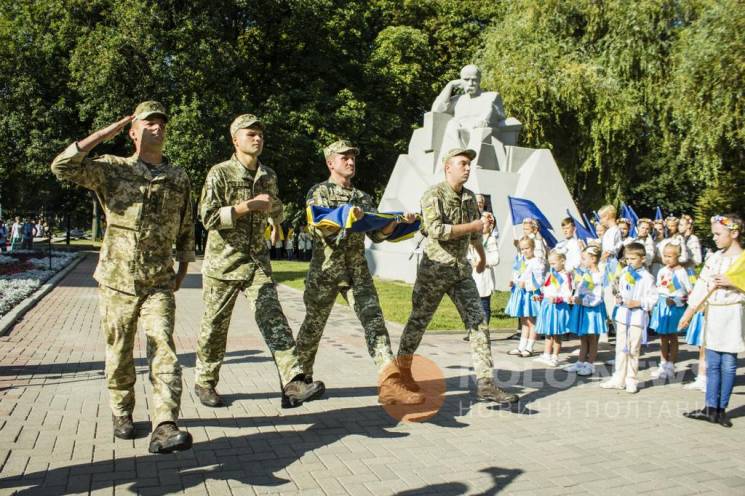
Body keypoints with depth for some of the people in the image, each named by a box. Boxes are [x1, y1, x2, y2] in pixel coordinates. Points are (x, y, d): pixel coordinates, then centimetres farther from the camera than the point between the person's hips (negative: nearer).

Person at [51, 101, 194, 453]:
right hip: (117, 279, -1)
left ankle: (164, 428, -21)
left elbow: (186, 228, 17)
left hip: (159, 282, 1)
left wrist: (182, 270, 15)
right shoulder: (112, 169, 2)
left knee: (163, 348, -14)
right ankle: (122, 413, 32)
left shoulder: (179, 179, 9)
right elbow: (62, 166, -14)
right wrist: (104, 134, -11)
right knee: (120, 352, 10)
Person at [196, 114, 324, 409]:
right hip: (223, 262, -4)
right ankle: (204, 382, 28)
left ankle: (292, 382, -21)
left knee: (273, 319, -12)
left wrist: (275, 223, 29)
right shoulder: (220, 173, -7)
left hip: (256, 260, 4)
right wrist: (248, 206, -19)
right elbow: (209, 217, -16)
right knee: (215, 326, 8)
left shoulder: (268, 175, 10)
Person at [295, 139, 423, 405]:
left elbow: (377, 235, 10)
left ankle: (390, 384, -23)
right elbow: (320, 229, -13)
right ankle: (301, 377, 31)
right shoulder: (318, 192, 2)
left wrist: (397, 222, -7)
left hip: (358, 271, 3)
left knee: (374, 320, -14)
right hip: (325, 270, -3)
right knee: (313, 326, 9)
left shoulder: (363, 198, 16)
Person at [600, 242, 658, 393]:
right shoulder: (624, 273, 7)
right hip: (622, 314, 5)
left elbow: (653, 299, -10)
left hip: (638, 317, -5)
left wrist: (639, 303, -20)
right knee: (621, 348, 10)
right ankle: (619, 379, 18)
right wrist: (618, 299, 0)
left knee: (633, 350, 4)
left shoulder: (647, 277, -9)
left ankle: (631, 380, 16)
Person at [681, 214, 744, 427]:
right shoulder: (714, 258, 9)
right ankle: (711, 408, 12)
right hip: (712, 314, 5)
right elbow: (702, 285, 8)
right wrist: (688, 312, 6)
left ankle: (722, 409, 13)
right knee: (712, 364, 7)